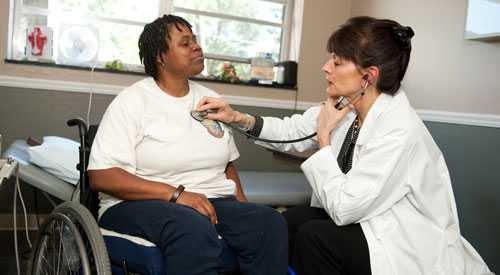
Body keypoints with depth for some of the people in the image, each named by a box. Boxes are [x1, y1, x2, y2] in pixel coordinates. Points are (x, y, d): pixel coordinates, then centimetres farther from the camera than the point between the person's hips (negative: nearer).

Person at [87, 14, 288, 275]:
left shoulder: (210, 99, 14)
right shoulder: (132, 100, -3)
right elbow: (101, 176, -12)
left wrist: (244, 209, 1)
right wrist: (176, 194, -21)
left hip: (214, 202, 5)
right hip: (141, 204, -4)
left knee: (270, 222, -25)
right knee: (194, 229, -38)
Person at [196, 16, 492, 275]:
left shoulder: (400, 132, -29)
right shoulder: (348, 107, -5)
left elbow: (342, 208, -27)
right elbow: (292, 132, 8)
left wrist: (325, 136, -19)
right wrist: (239, 118, -4)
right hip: (370, 223, 8)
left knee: (313, 235, -21)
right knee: (288, 222, -2)